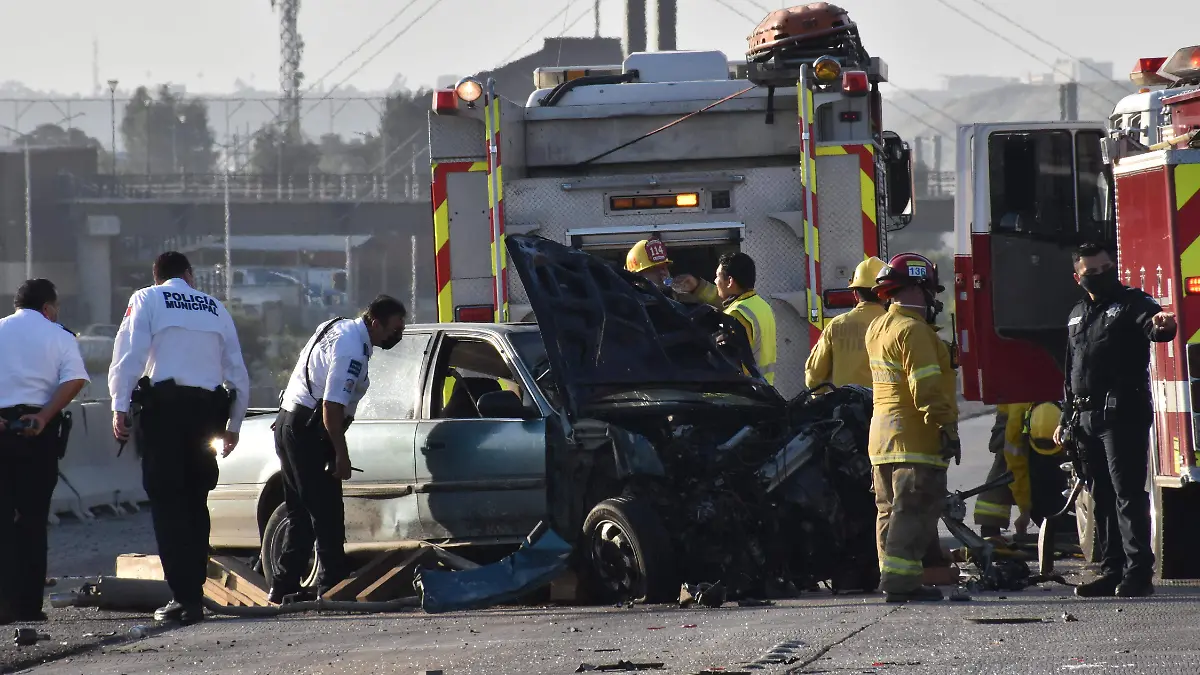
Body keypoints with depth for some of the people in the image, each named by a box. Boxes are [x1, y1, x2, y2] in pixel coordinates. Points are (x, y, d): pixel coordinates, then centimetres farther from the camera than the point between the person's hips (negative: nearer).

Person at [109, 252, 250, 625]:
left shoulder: (146, 300, 7)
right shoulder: (216, 308, 18)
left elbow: (128, 354, -6)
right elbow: (238, 372, 18)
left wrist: (120, 407, -6)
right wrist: (233, 424, 25)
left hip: (163, 403, -3)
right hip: (208, 408, 3)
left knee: (168, 501, -4)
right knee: (195, 503, 12)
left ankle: (184, 596, -13)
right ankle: (195, 594, 9)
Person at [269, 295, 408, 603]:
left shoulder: (337, 327, 12)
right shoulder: (351, 351, -19)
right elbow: (332, 407, -23)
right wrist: (341, 454, -17)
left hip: (288, 425, 10)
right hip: (307, 434, -10)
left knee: (301, 514, 13)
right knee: (327, 514, -8)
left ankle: (284, 586, 14)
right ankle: (332, 586, -9)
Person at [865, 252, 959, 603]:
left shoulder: (877, 329, 15)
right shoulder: (913, 331, -15)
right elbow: (927, 387, -21)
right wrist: (947, 428, -19)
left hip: (882, 435, 10)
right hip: (916, 438, -10)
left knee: (891, 510, 12)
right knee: (914, 509, -10)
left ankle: (892, 576, 15)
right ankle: (901, 579, -15)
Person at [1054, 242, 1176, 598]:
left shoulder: (1131, 302, -1)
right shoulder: (1078, 316, 20)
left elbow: (1152, 324, -23)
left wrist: (1161, 325, -47)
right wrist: (1066, 419, 23)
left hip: (1123, 415, -7)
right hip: (1087, 419, 7)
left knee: (1127, 493, -11)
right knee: (1102, 498, 10)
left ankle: (1138, 572, -12)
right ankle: (1113, 571, 15)